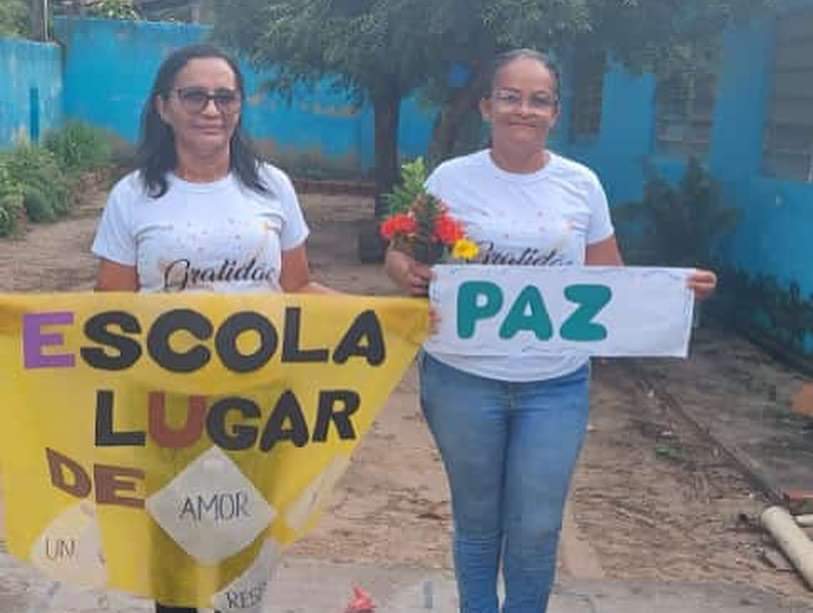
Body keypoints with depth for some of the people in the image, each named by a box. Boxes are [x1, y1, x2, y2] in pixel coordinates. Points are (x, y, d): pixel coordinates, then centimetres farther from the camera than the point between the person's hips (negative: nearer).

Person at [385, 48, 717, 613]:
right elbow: (403, 255, 0)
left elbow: (609, 277, 7)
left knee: (537, 528, 8)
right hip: (464, 378, -1)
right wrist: (408, 274, -23)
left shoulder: (582, 184, 1)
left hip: (556, 384, 1)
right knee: (476, 518, 16)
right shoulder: (452, 179, -4)